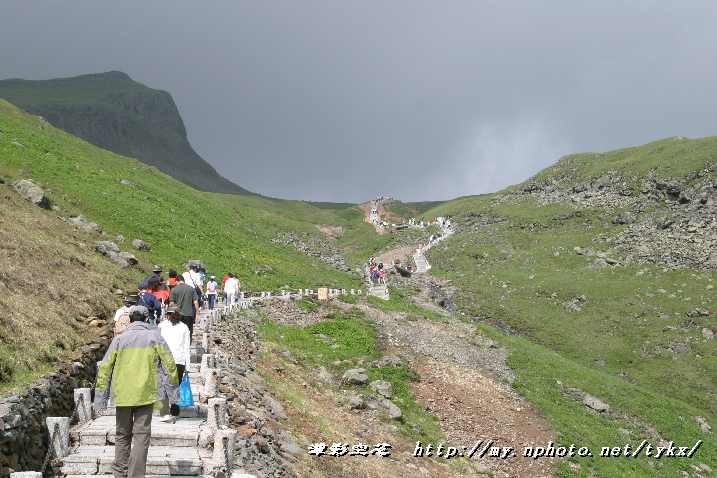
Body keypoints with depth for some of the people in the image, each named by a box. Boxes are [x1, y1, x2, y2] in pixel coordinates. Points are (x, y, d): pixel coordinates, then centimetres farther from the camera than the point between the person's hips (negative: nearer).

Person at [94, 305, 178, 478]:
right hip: (145, 393, -2)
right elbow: (169, 363, -2)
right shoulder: (154, 337, -1)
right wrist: (173, 385, 11)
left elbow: (105, 367, 2)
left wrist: (100, 397, 6)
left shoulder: (119, 339, 3)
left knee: (122, 435, 16)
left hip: (122, 394, 2)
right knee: (141, 435, 1)